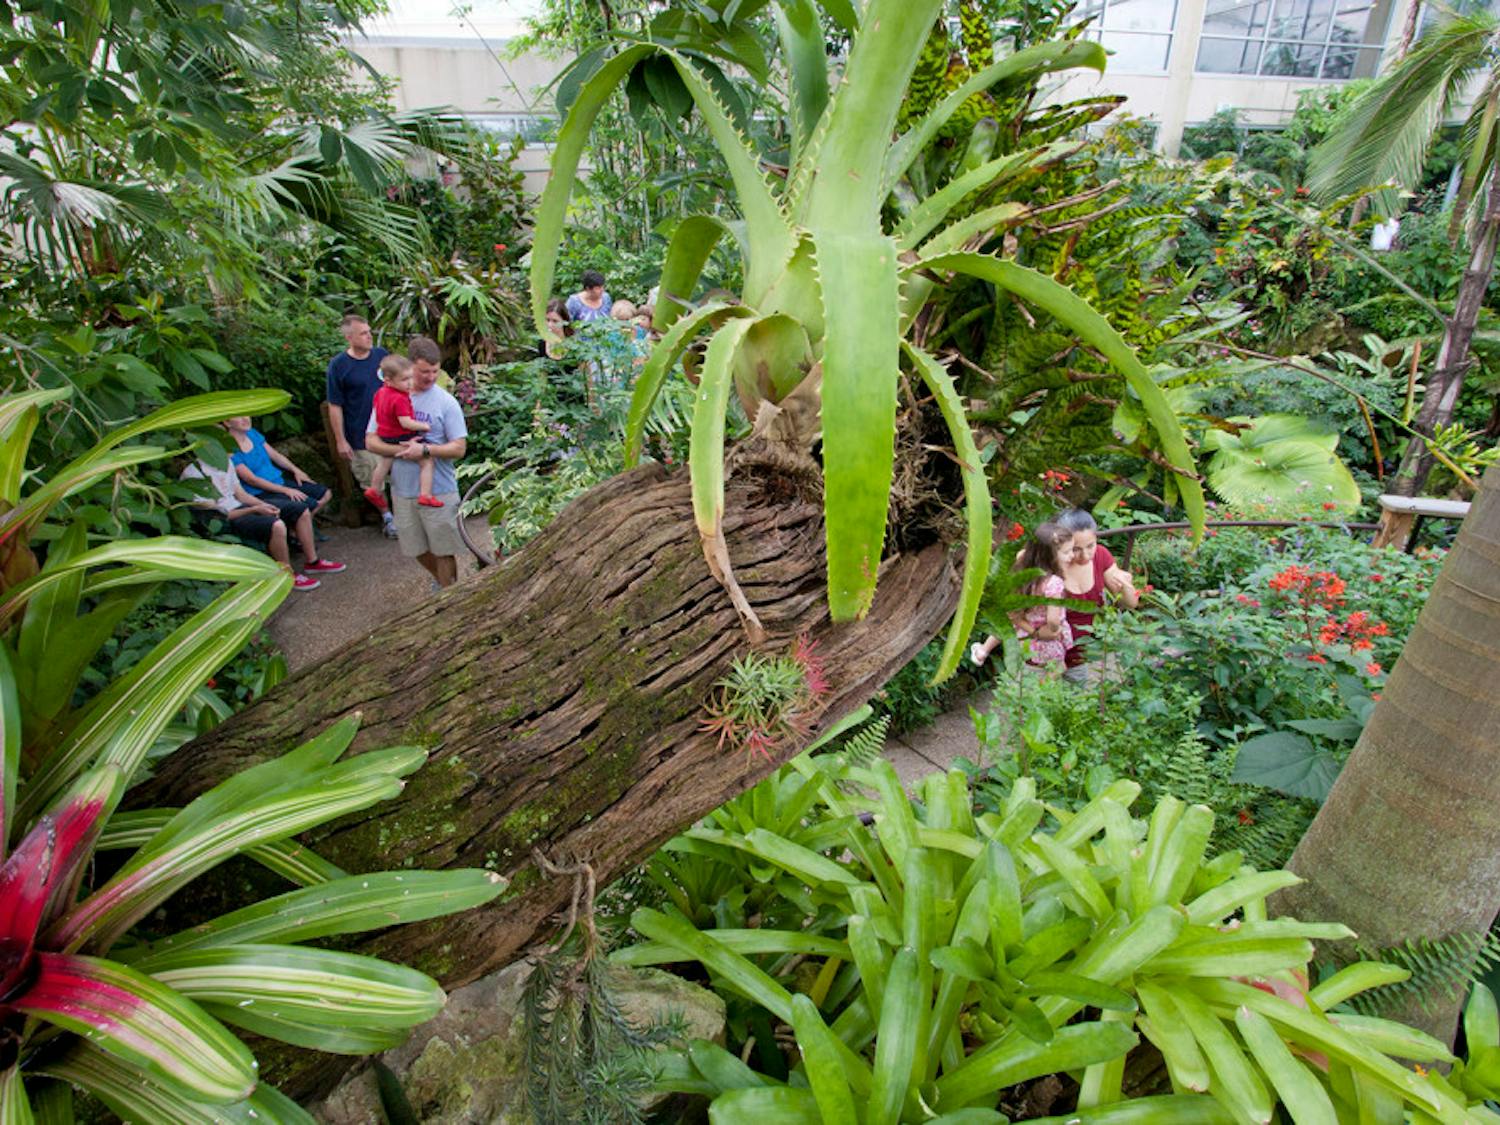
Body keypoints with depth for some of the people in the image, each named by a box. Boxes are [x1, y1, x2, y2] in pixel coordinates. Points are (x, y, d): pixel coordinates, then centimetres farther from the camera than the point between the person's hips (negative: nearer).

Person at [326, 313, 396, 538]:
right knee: (372, 482, 8)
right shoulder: (338, 365, -10)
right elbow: (335, 406, -7)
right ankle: (387, 516, 28)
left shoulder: (382, 355, 1)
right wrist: (340, 440, -8)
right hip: (361, 437, -3)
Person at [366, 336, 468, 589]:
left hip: (439, 491, -3)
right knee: (417, 549, 18)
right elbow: (371, 441, -1)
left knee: (443, 551, 6)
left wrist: (425, 450, -25)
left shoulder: (446, 402, -8)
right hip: (402, 489, 4)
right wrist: (401, 450, -18)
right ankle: (440, 579, 44)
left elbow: (459, 448, -10)